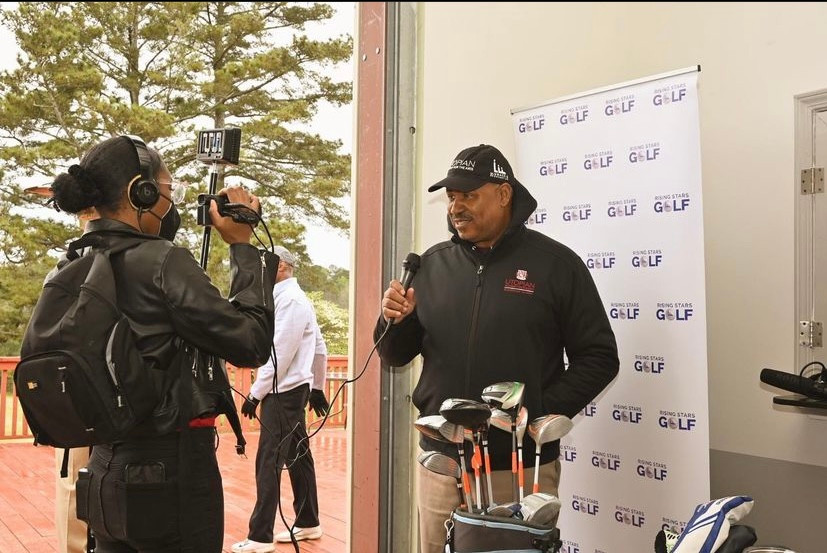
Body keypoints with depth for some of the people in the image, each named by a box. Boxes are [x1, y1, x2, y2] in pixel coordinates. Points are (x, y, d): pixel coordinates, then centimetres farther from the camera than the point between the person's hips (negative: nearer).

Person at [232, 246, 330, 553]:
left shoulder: (289, 299, -15)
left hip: (283, 391, -10)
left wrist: (255, 393, -15)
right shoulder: (295, 298, 15)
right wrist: (317, 387, 22)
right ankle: (308, 523, 22)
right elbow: (320, 348, 18)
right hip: (294, 389, 10)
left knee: (269, 462, -7)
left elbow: (279, 355, -19)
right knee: (298, 458, 14)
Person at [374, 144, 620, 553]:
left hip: (523, 469, -3)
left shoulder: (555, 263, -2)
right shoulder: (433, 264, 7)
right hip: (440, 462, 3)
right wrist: (395, 321, -9)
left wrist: (542, 413, -12)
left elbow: (599, 357, -1)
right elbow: (396, 356, 13)